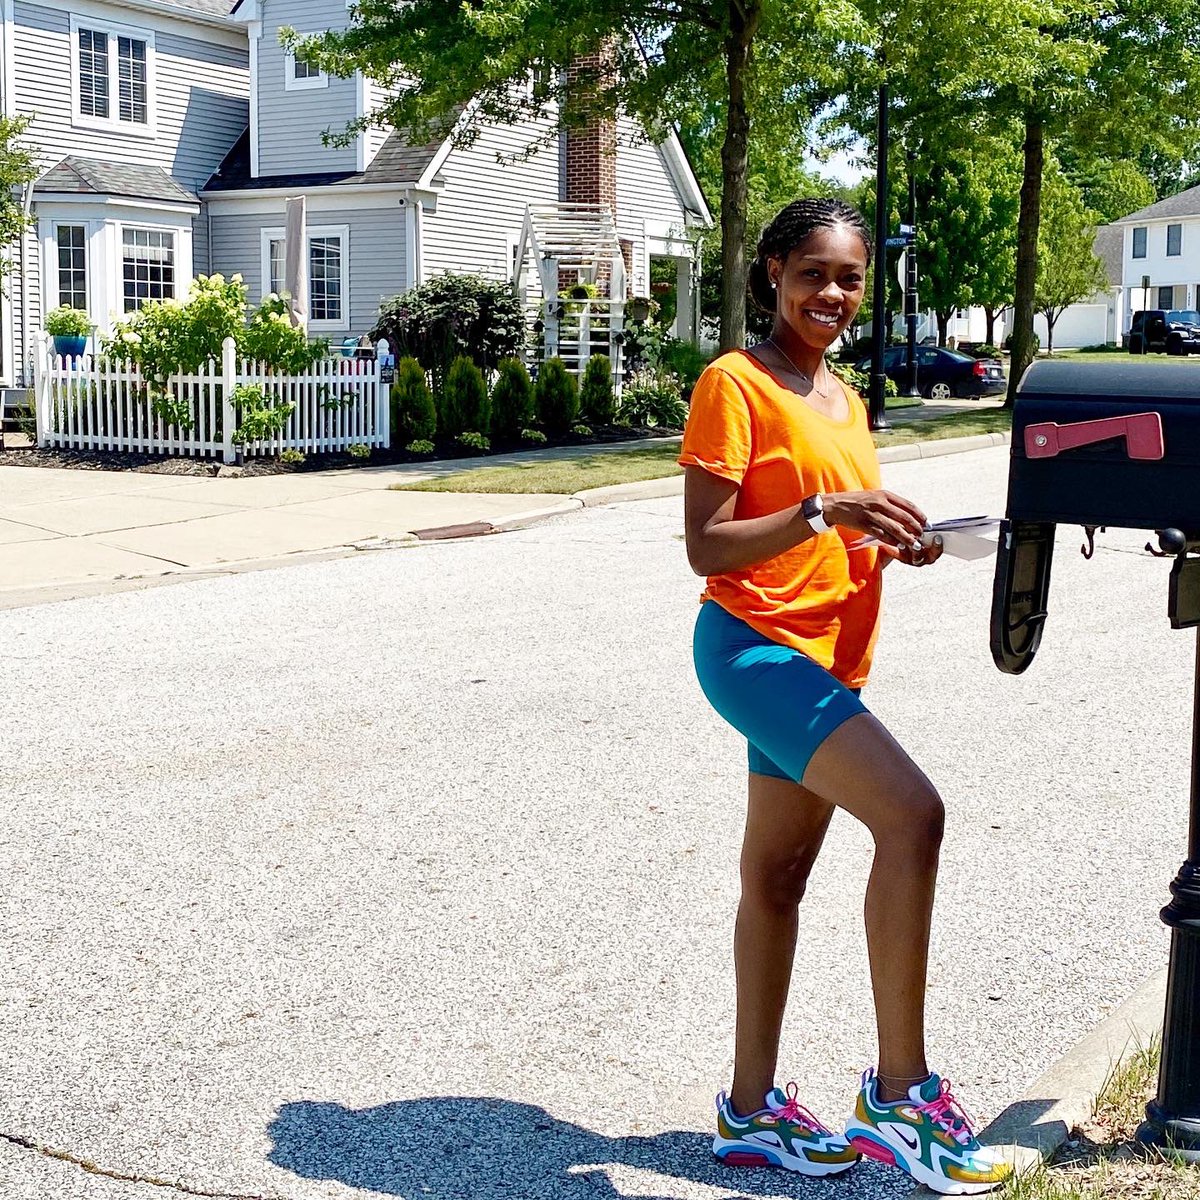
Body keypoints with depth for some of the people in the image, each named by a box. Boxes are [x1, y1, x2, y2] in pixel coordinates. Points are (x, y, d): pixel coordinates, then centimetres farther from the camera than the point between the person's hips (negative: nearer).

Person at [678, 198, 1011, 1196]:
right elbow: (708, 548, -14)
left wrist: (891, 540, 4)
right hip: (755, 647, -9)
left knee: (777, 876, 12)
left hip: (824, 661, 9)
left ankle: (753, 1110, 22)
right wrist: (827, 510, -25)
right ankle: (901, 1093, -15)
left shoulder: (844, 399, 18)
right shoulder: (735, 383, -8)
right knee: (912, 813, -23)